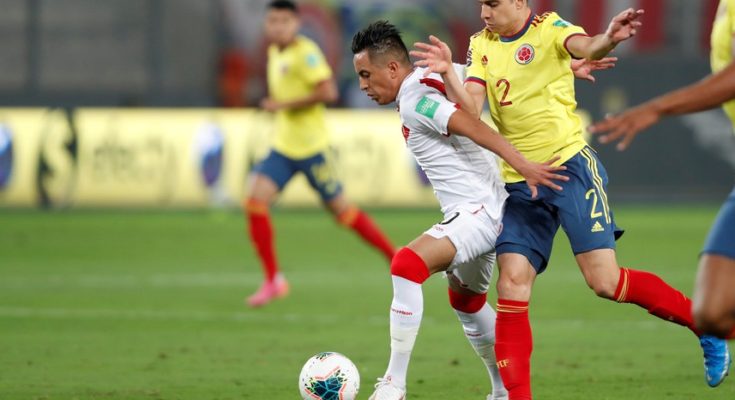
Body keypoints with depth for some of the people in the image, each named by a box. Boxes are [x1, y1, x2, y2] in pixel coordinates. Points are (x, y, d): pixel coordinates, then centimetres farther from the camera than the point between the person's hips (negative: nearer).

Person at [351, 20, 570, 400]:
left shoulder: (413, 104, -16)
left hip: (476, 210, -11)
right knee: (466, 300, 29)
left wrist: (524, 166, -34)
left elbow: (472, 126, -26)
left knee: (407, 264, -27)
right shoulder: (434, 79, 12)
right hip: (480, 212, 11)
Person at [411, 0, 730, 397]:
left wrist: (608, 39, -51)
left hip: (570, 167, -5)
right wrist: (447, 73, -23)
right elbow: (470, 109, -4)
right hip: (519, 184, 5)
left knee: (604, 281, -11)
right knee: (511, 283, -7)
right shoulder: (481, 46, 8)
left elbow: (585, 47, -27)